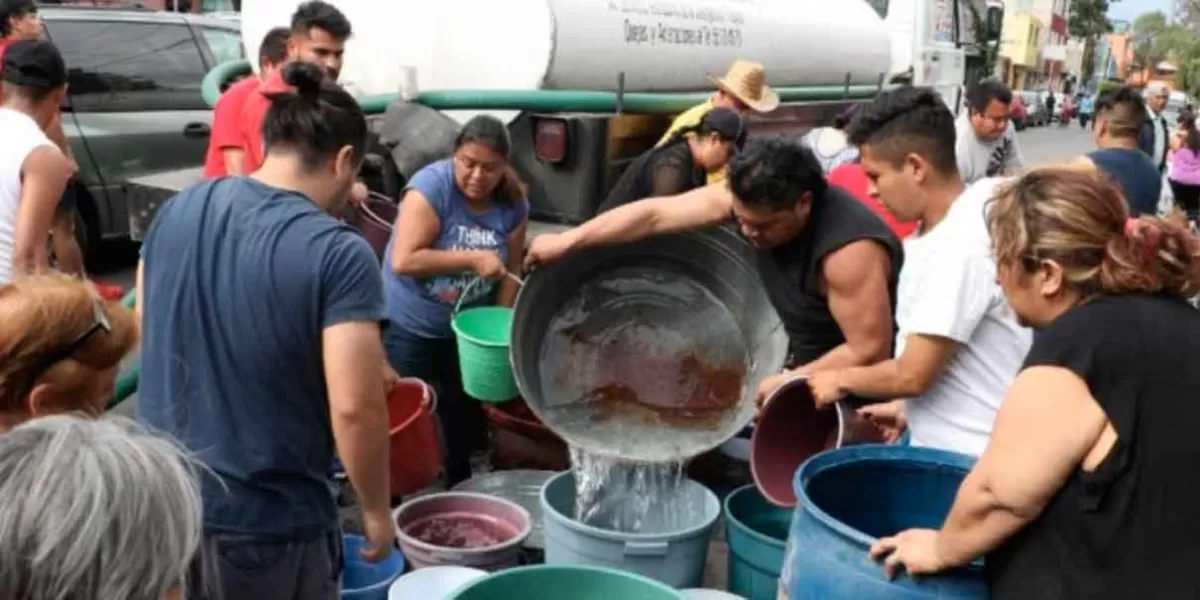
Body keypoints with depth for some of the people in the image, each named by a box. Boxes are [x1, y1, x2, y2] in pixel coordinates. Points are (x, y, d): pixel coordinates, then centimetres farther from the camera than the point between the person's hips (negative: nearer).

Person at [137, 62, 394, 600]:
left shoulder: (177, 210, -1)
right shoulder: (339, 254, -21)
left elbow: (146, 336, 11)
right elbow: (354, 408, -23)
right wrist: (376, 511, -8)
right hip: (263, 526, -5)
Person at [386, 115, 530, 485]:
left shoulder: (514, 204, -8)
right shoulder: (431, 186, -22)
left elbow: (510, 271, -1)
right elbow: (403, 260, -28)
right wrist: (473, 260, -29)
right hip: (411, 327, -4)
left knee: (465, 414, 18)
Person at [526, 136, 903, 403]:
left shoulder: (848, 250, -36)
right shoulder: (750, 200, -16)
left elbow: (870, 351, -30)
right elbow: (655, 214, -13)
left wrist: (788, 383, -25)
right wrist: (568, 241, -11)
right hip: (807, 360, 7)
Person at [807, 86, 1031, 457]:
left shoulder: (960, 246, -24)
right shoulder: (937, 231, 5)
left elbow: (914, 374, -23)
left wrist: (842, 380, -8)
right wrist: (907, 408, 12)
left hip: (968, 458, -8)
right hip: (939, 443, 8)